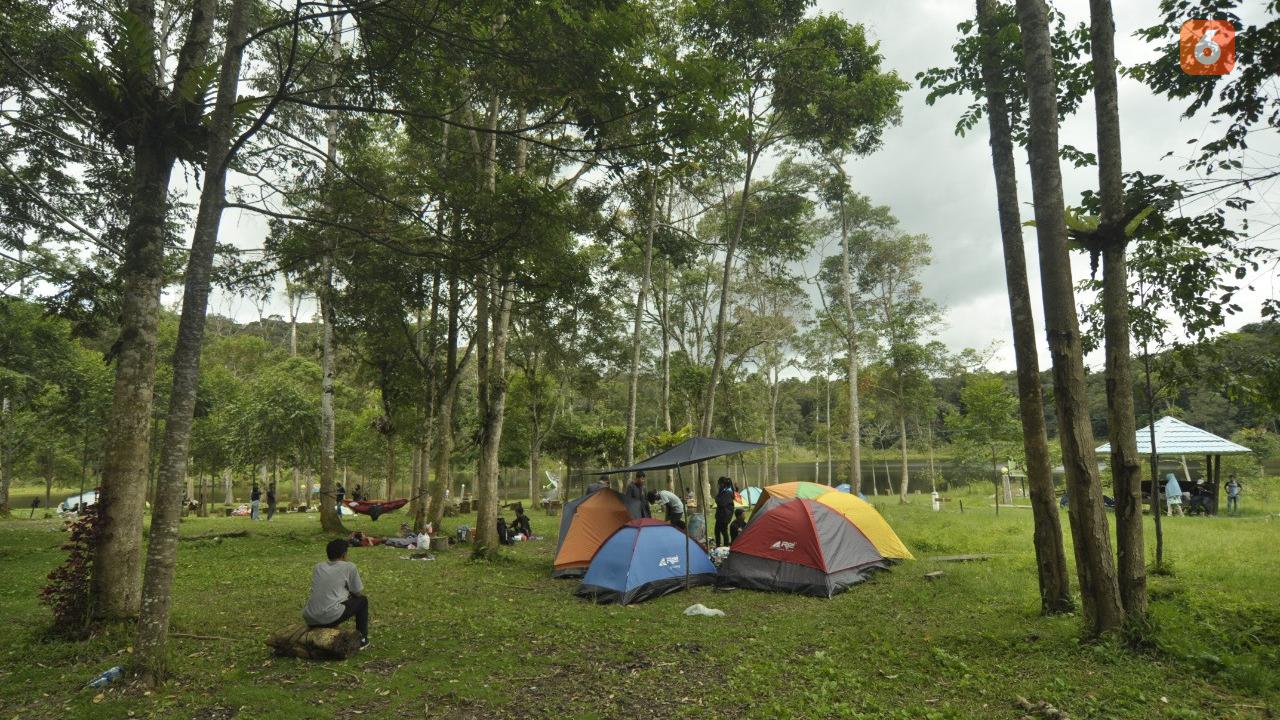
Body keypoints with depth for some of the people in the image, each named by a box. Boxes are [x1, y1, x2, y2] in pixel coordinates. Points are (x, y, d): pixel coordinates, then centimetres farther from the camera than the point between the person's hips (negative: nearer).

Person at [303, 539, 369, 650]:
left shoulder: (317, 567, 15)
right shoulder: (349, 567, 2)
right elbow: (359, 593, 11)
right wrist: (349, 592, 32)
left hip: (309, 619, 6)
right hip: (331, 618, -6)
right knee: (362, 600, 20)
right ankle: (362, 640, 21)